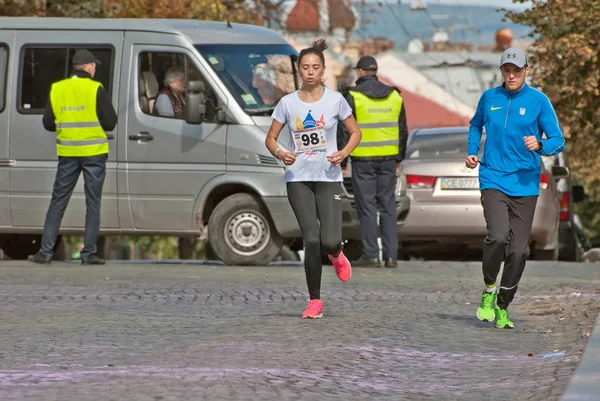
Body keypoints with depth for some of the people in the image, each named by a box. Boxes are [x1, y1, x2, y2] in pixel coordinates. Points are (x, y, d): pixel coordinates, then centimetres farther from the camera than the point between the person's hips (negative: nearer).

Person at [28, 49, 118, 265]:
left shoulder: (57, 89, 3)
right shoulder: (96, 89, -8)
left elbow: (47, 123, 6)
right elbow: (110, 122, -9)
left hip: (68, 153, 3)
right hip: (94, 152, -3)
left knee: (58, 201, 9)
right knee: (92, 203, 4)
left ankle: (45, 251, 5)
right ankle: (89, 253, 2)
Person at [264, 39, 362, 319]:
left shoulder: (334, 100, 0)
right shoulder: (288, 103, 3)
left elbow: (355, 132, 9)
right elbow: (270, 138, 9)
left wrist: (344, 153, -10)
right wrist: (279, 153, -13)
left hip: (328, 178, -1)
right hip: (298, 178, 1)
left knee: (330, 241, -14)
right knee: (311, 240, -8)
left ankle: (336, 255, 26)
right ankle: (315, 301, 3)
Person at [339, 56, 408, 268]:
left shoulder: (353, 96, -7)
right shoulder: (394, 96, 8)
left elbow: (344, 131, -7)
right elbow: (402, 131, 13)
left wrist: (341, 162, -1)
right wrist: (398, 160, 21)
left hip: (363, 160, -4)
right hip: (388, 159, 4)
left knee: (367, 207, 0)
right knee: (388, 206, 8)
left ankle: (371, 255, -2)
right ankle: (391, 255, 5)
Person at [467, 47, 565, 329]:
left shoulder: (538, 101, -1)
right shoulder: (489, 98, 6)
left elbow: (558, 141, -1)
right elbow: (476, 125, 26)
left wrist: (540, 145, -22)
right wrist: (473, 153, 11)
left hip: (525, 185, 0)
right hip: (493, 181, 0)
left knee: (518, 250, 0)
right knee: (498, 236, -22)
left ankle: (502, 307, 18)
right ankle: (489, 290, 2)